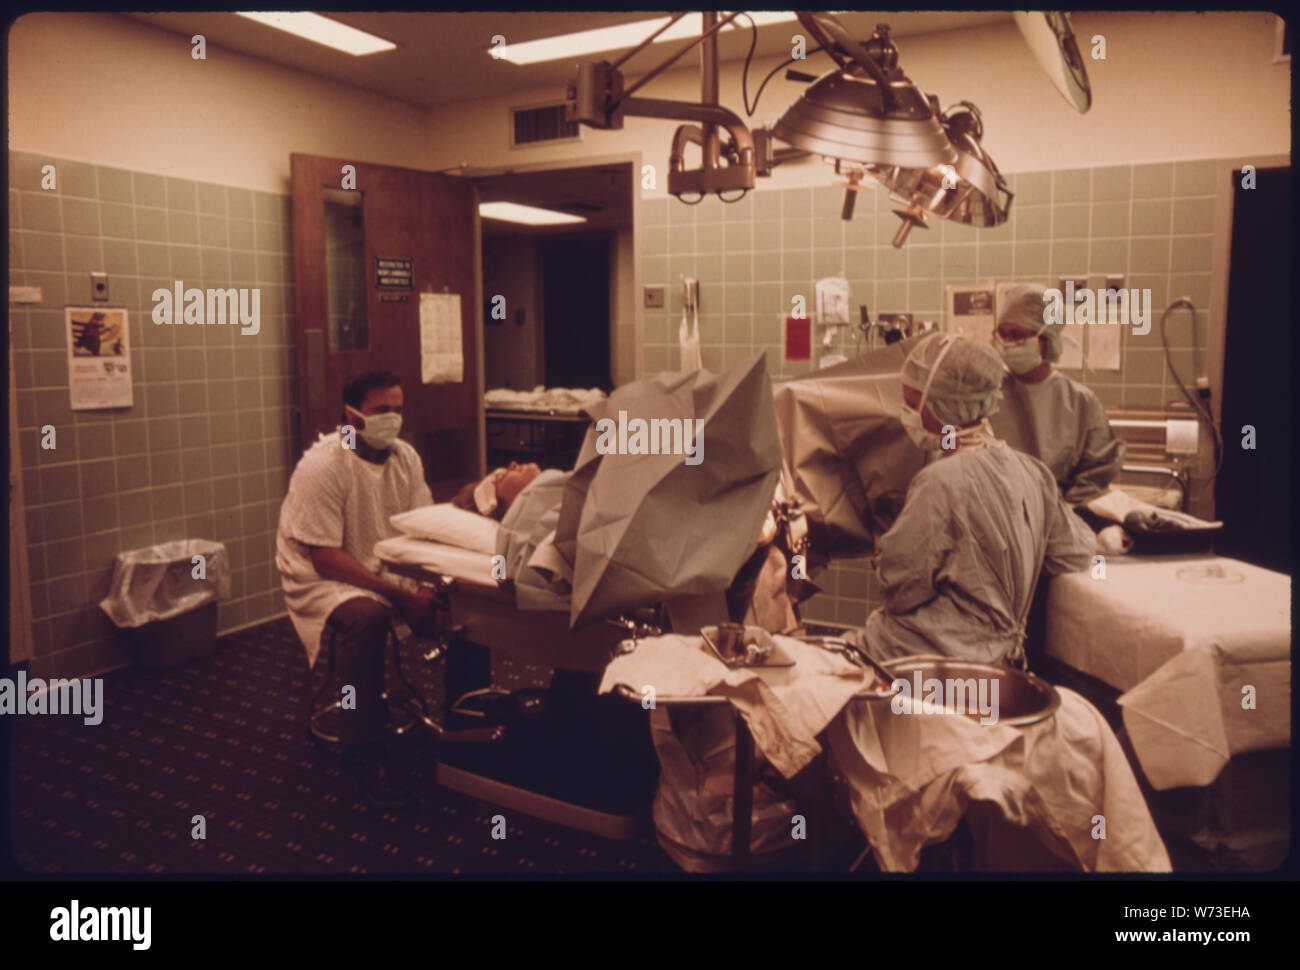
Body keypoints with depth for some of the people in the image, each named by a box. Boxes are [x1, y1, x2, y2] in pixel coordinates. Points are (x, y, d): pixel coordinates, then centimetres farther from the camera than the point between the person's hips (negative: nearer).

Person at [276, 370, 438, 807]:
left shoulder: (405, 457, 0)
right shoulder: (321, 467, -19)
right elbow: (326, 559, -23)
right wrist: (400, 595, -28)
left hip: (388, 569, 6)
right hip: (322, 580, -6)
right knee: (366, 617, -37)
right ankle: (365, 750, -23)